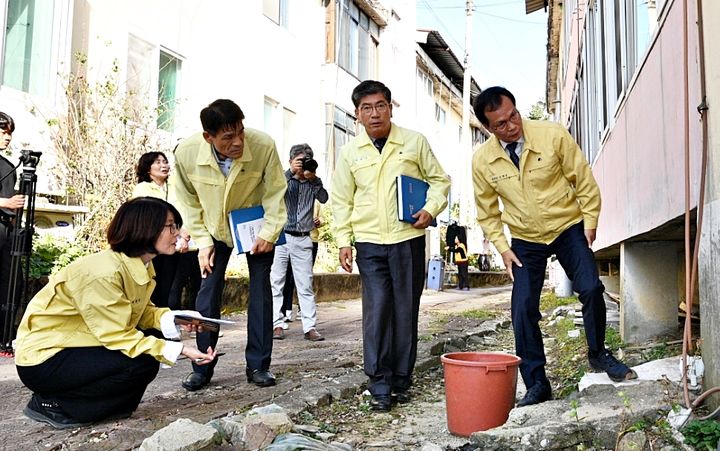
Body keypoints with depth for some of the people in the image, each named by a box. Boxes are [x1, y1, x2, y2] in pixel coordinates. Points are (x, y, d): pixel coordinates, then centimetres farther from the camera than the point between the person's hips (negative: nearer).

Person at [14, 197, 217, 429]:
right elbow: (117, 335, -27)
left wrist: (177, 319, -18)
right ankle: (51, 404, -6)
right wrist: (180, 350, -30)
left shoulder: (141, 266, -1)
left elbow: (142, 313, 1)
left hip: (76, 347, 9)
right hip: (43, 358, -9)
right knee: (142, 364, -22)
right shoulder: (103, 272, -28)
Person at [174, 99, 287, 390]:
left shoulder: (264, 146, -31)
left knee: (260, 290, -2)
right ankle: (202, 367, 11)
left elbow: (275, 194, -16)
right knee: (208, 292, -2)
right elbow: (189, 202, -8)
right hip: (215, 227, 1)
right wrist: (202, 241, -10)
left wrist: (269, 234, -20)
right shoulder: (186, 153, -26)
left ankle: (257, 365, 8)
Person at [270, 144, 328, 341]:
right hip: (280, 236, -2)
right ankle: (277, 324, 8)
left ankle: (310, 327, 3)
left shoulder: (312, 183, 11)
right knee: (276, 282, 0)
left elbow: (324, 198, -4)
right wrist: (291, 172, -21)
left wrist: (313, 178, -12)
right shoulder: (285, 178, 3)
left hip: (303, 239, 2)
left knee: (306, 285, 2)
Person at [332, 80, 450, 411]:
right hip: (369, 243, 0)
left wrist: (431, 209, -8)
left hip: (409, 238, 0)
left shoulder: (415, 142, 4)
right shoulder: (350, 152, 8)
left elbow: (439, 180, 11)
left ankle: (401, 381, 17)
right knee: (376, 310, -6)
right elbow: (341, 201, 11)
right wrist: (343, 241, 3)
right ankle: (379, 386, 2)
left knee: (406, 310, 4)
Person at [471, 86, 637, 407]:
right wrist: (502, 247, -4)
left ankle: (598, 354, 12)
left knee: (591, 289, -18)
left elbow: (583, 179, -5)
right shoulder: (482, 160, -11)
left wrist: (590, 222, -5)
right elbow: (487, 212, 2)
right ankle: (536, 385, 9)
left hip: (568, 228, -1)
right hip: (525, 240, 2)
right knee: (523, 310, -6)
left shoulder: (553, 135, -16)